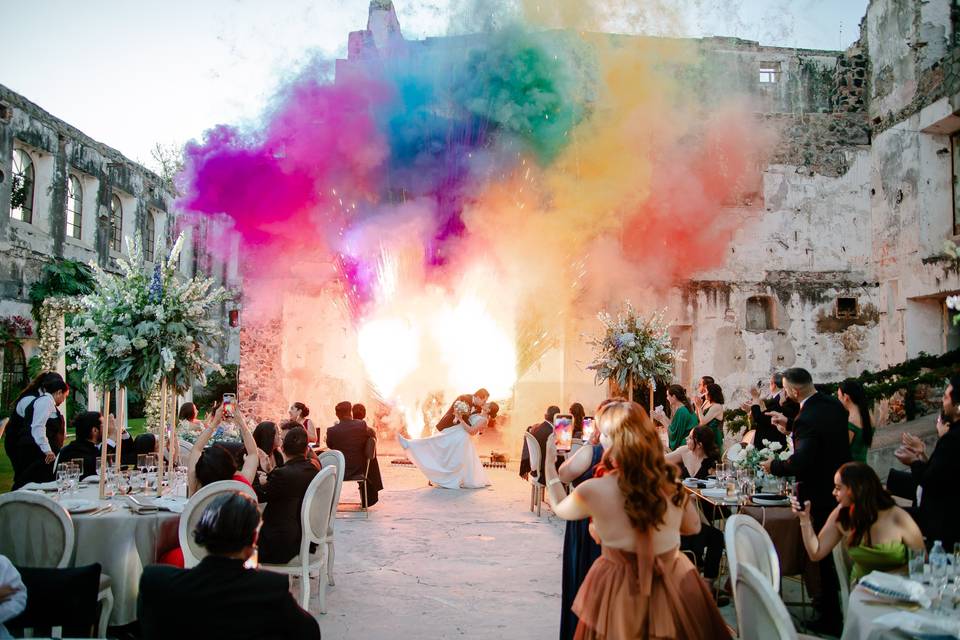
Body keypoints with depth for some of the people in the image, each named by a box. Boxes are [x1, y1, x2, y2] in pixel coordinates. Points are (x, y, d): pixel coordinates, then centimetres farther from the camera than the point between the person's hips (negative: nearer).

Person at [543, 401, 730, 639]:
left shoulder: (593, 491, -21)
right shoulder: (671, 482, -13)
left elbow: (559, 508, 1)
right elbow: (694, 526, 6)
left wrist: (549, 461, 12)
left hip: (620, 591, -2)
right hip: (675, 584, 2)